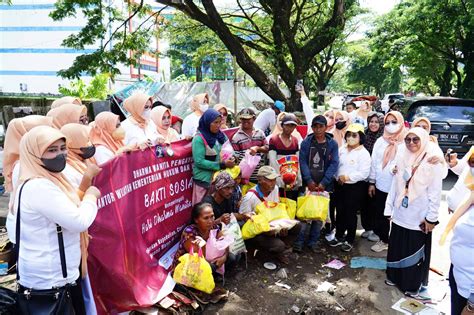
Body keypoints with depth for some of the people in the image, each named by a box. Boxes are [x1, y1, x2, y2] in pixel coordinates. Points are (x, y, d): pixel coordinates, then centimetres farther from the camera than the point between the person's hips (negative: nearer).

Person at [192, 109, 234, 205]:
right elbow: (199, 162, -19)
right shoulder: (199, 139, -13)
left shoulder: (221, 135, 5)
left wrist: (231, 159, -10)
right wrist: (222, 165, -22)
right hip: (204, 179, -5)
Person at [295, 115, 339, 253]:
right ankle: (299, 241, 6)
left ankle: (313, 242, 19)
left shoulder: (332, 144, 3)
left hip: (324, 186, 1)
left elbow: (334, 164, -3)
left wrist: (323, 183, -12)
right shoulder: (306, 142, 4)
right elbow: (303, 162, -2)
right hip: (308, 184, 0)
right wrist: (309, 181, -13)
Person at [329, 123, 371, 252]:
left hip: (355, 187, -5)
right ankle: (339, 236, 30)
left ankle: (349, 240, 21)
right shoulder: (342, 150, 7)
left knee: (350, 213, 4)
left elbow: (364, 173, -17)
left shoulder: (363, 153, -11)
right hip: (340, 185, 6)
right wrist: (338, 177, -6)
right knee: (340, 211, 14)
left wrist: (348, 177, -21)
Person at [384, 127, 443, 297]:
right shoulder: (402, 160, 5)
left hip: (419, 217, -4)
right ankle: (395, 277, 34)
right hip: (400, 215, 4)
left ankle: (413, 285, 25)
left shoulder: (432, 162, -10)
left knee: (414, 251, 9)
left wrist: (431, 217, -12)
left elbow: (435, 192, -10)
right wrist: (389, 208, 7)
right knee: (396, 248, 15)